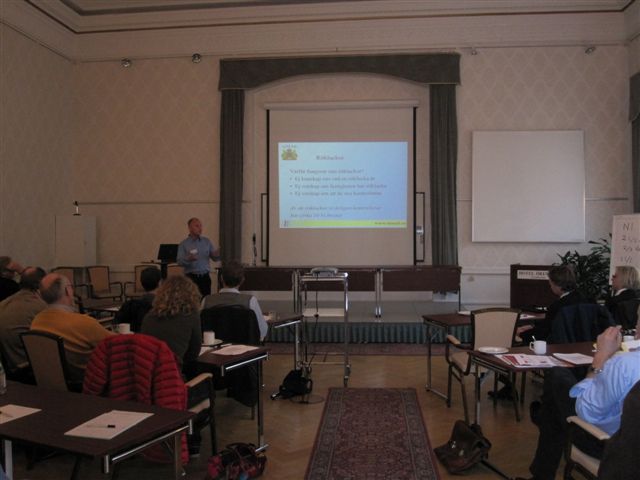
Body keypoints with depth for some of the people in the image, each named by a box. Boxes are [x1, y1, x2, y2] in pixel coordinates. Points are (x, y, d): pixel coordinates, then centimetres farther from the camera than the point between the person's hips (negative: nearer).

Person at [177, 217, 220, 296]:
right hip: (191, 277, -3)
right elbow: (180, 262, -7)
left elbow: (215, 258, 7)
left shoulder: (207, 241, 10)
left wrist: (217, 254, -15)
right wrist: (188, 259, -26)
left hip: (205, 277, 3)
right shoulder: (183, 244, 1)